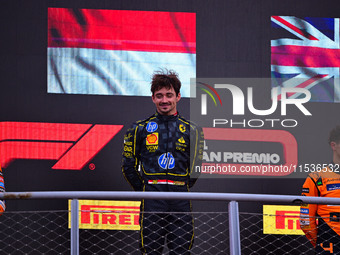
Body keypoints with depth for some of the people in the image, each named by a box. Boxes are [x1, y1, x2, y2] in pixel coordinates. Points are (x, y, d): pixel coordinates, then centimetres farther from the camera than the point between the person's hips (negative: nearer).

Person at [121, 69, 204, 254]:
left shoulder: (190, 130, 10)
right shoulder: (140, 129, 7)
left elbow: (196, 166, 14)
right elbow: (128, 165, 9)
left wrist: (182, 189, 7)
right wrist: (143, 190, 4)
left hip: (181, 204, 1)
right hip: (151, 204, -1)